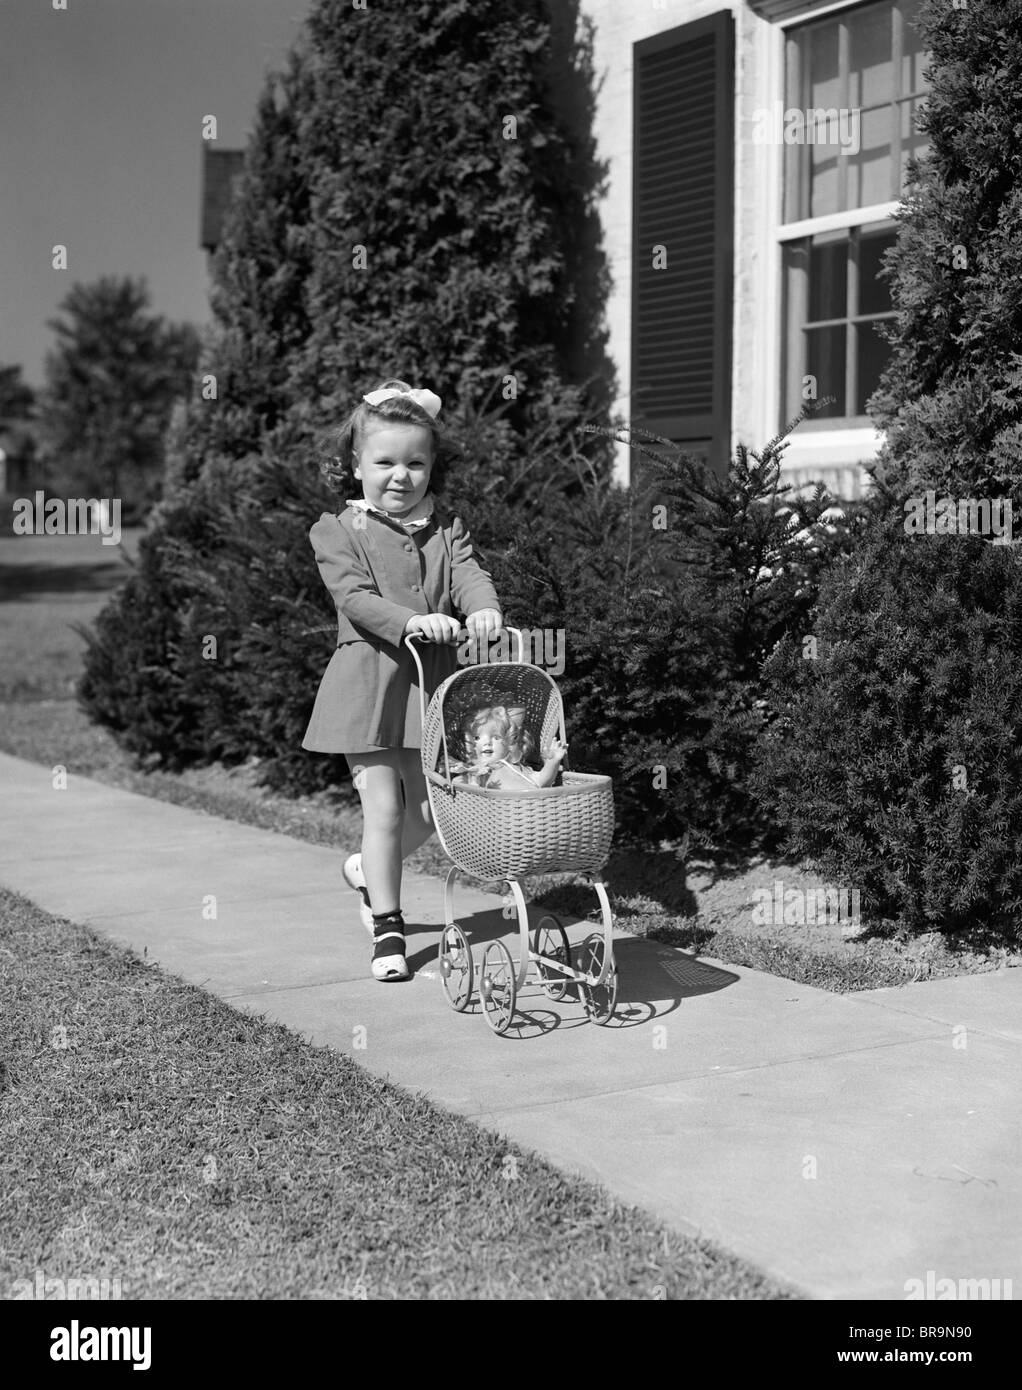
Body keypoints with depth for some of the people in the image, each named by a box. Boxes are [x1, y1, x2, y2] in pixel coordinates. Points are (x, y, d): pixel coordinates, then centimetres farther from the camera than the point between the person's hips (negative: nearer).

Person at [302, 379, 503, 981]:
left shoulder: (446, 529, 8)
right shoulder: (338, 532, -2)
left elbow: (470, 574, -9)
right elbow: (356, 599, -16)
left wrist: (485, 610, -32)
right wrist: (410, 621, -33)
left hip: (434, 682, 4)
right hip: (368, 684, -4)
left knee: (429, 808, 11)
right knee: (384, 806, -3)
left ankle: (369, 871, 40)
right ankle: (387, 928, 10)